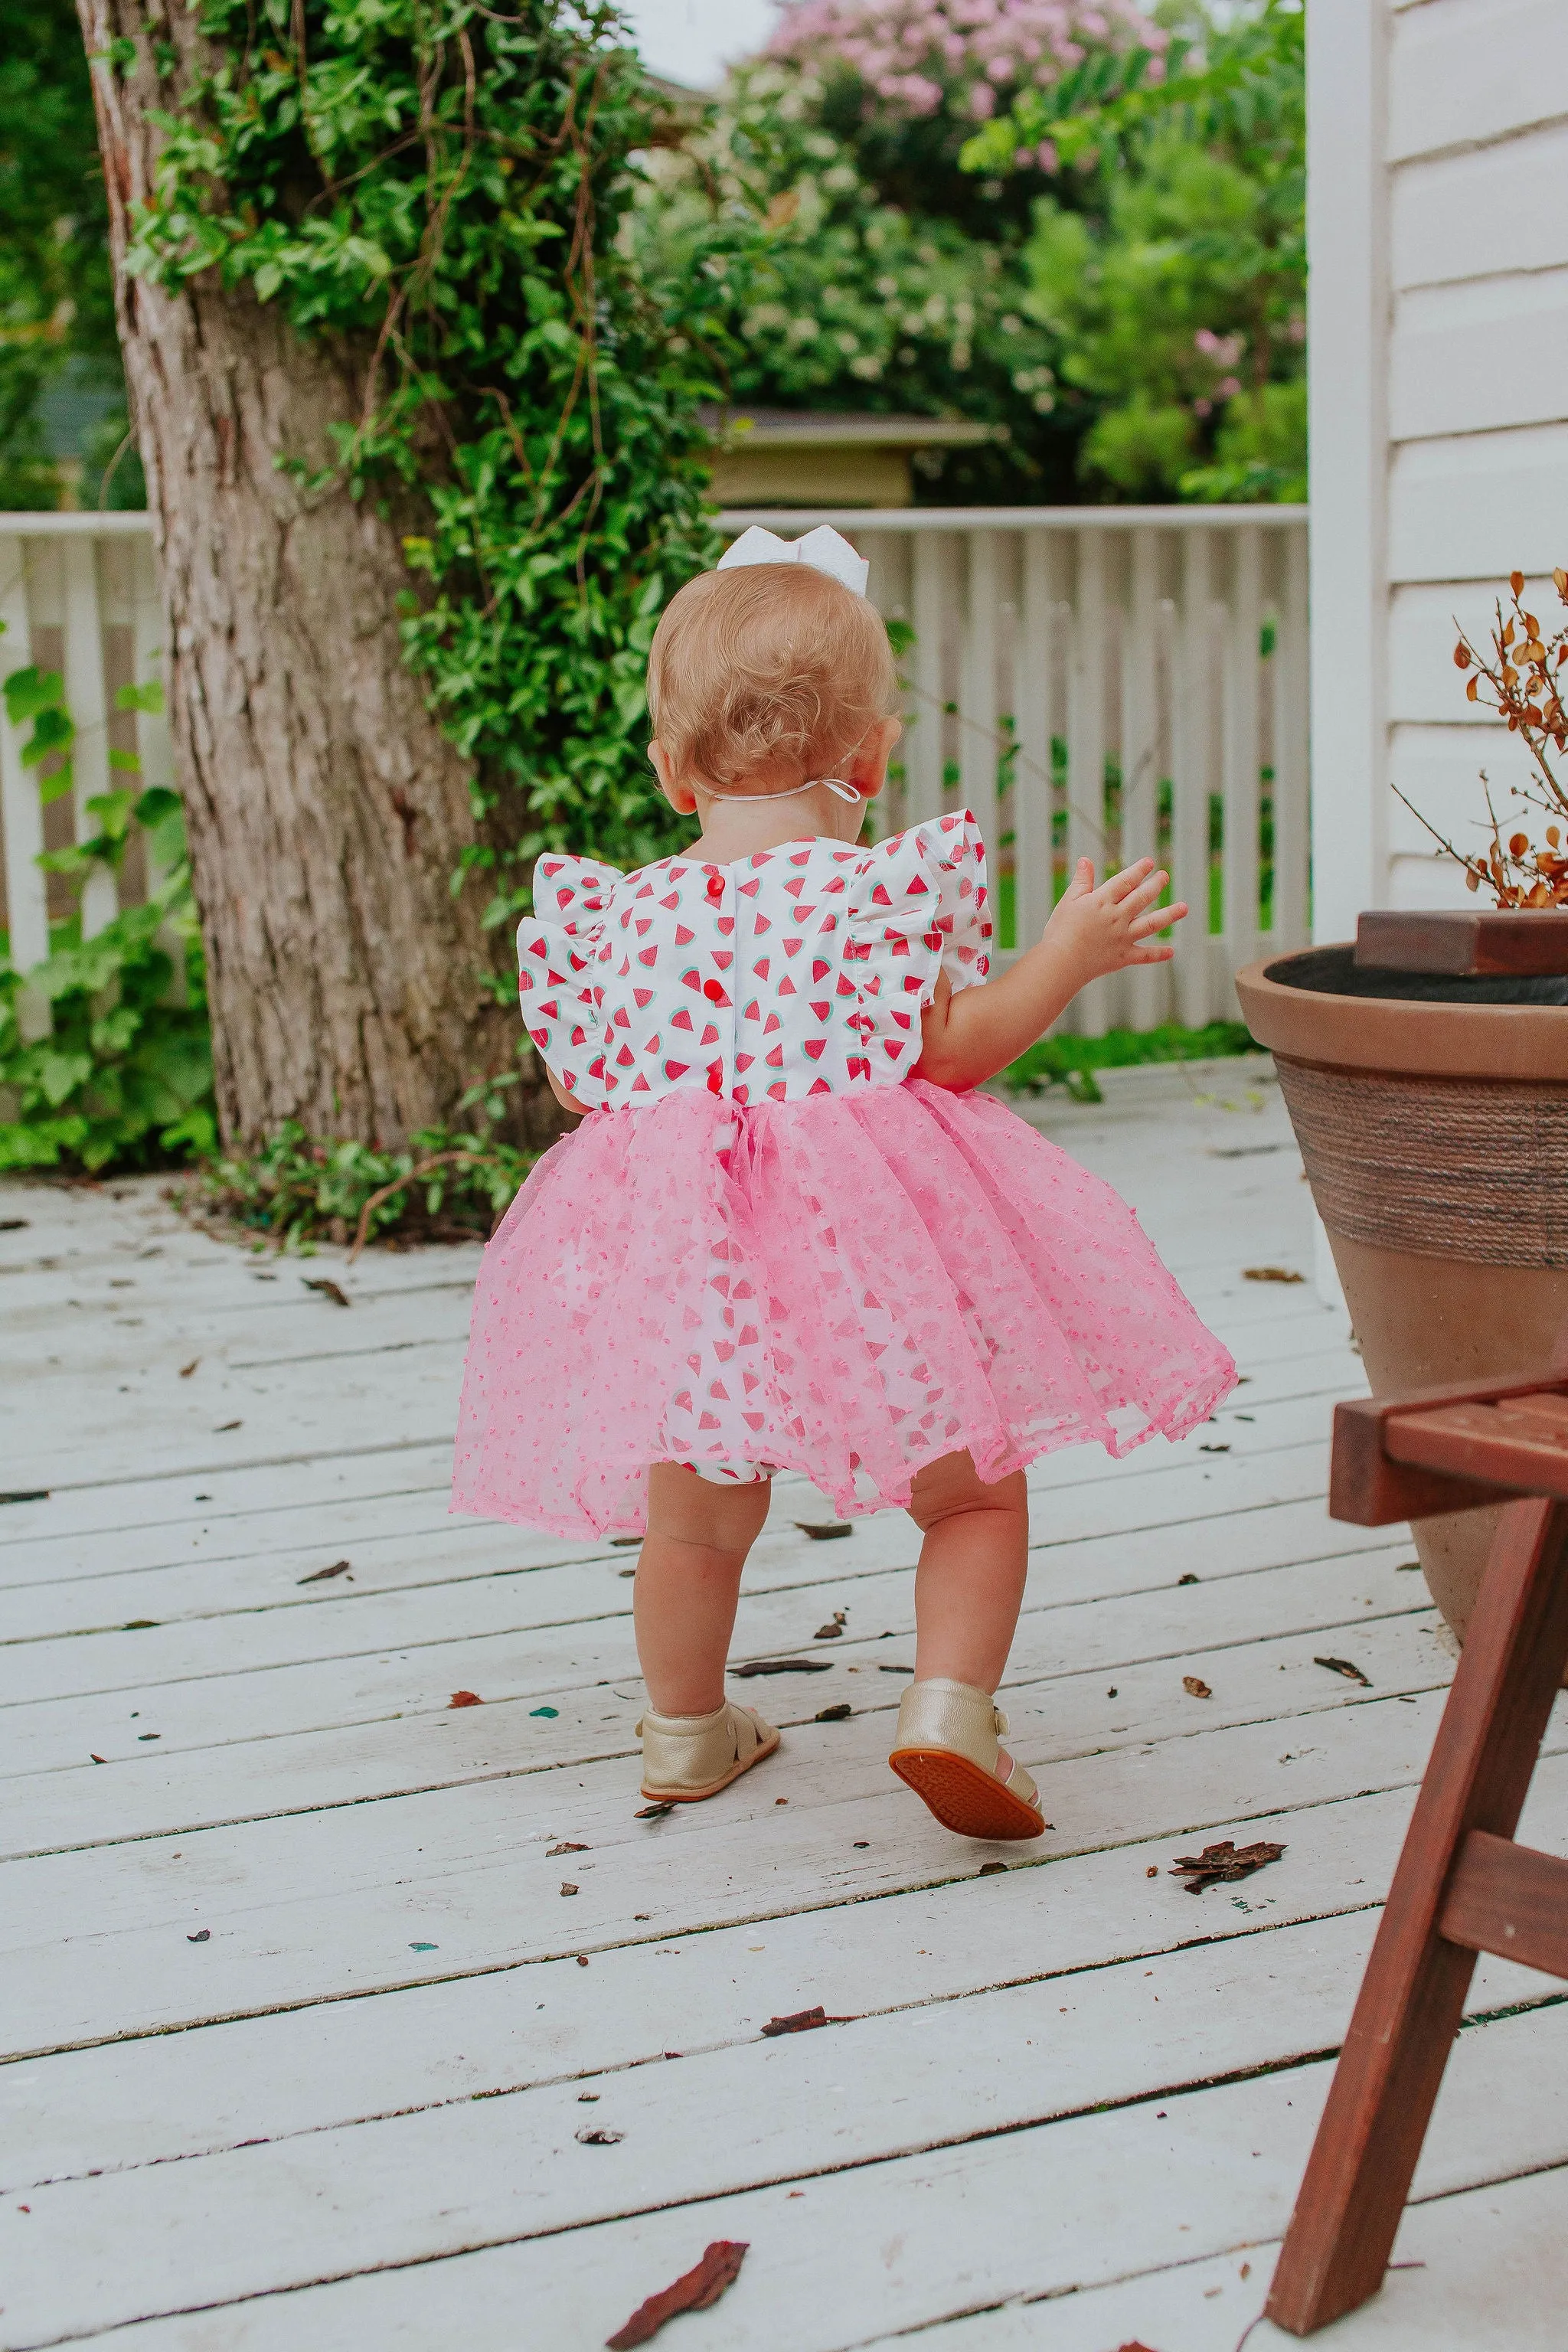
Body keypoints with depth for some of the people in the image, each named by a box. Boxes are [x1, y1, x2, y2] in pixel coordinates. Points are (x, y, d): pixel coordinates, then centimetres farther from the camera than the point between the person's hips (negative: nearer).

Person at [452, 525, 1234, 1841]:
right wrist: (1072, 953, -2)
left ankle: (687, 1730, 36)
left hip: (680, 1248, 4)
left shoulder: (625, 912, 6)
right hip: (869, 1242, -4)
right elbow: (947, 1046, -12)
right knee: (973, 1491, 11)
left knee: (698, 1516, 21)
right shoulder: (884, 886, -6)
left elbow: (585, 1077, 11)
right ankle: (951, 1706, -5)